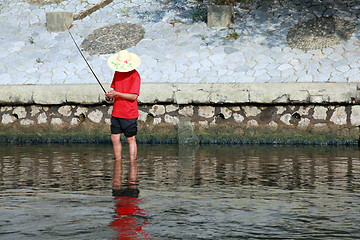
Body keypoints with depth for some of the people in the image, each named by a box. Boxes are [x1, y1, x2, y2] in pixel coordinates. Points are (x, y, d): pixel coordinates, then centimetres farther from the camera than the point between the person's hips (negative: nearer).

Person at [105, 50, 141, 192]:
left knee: (131, 139, 1)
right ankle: (118, 162, 20)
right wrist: (109, 94, -2)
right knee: (115, 138, 6)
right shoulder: (117, 72, 10)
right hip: (116, 111, 7)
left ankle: (133, 164, 11)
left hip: (129, 113, -6)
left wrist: (116, 94, -21)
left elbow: (133, 96, -18)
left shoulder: (135, 75, -13)